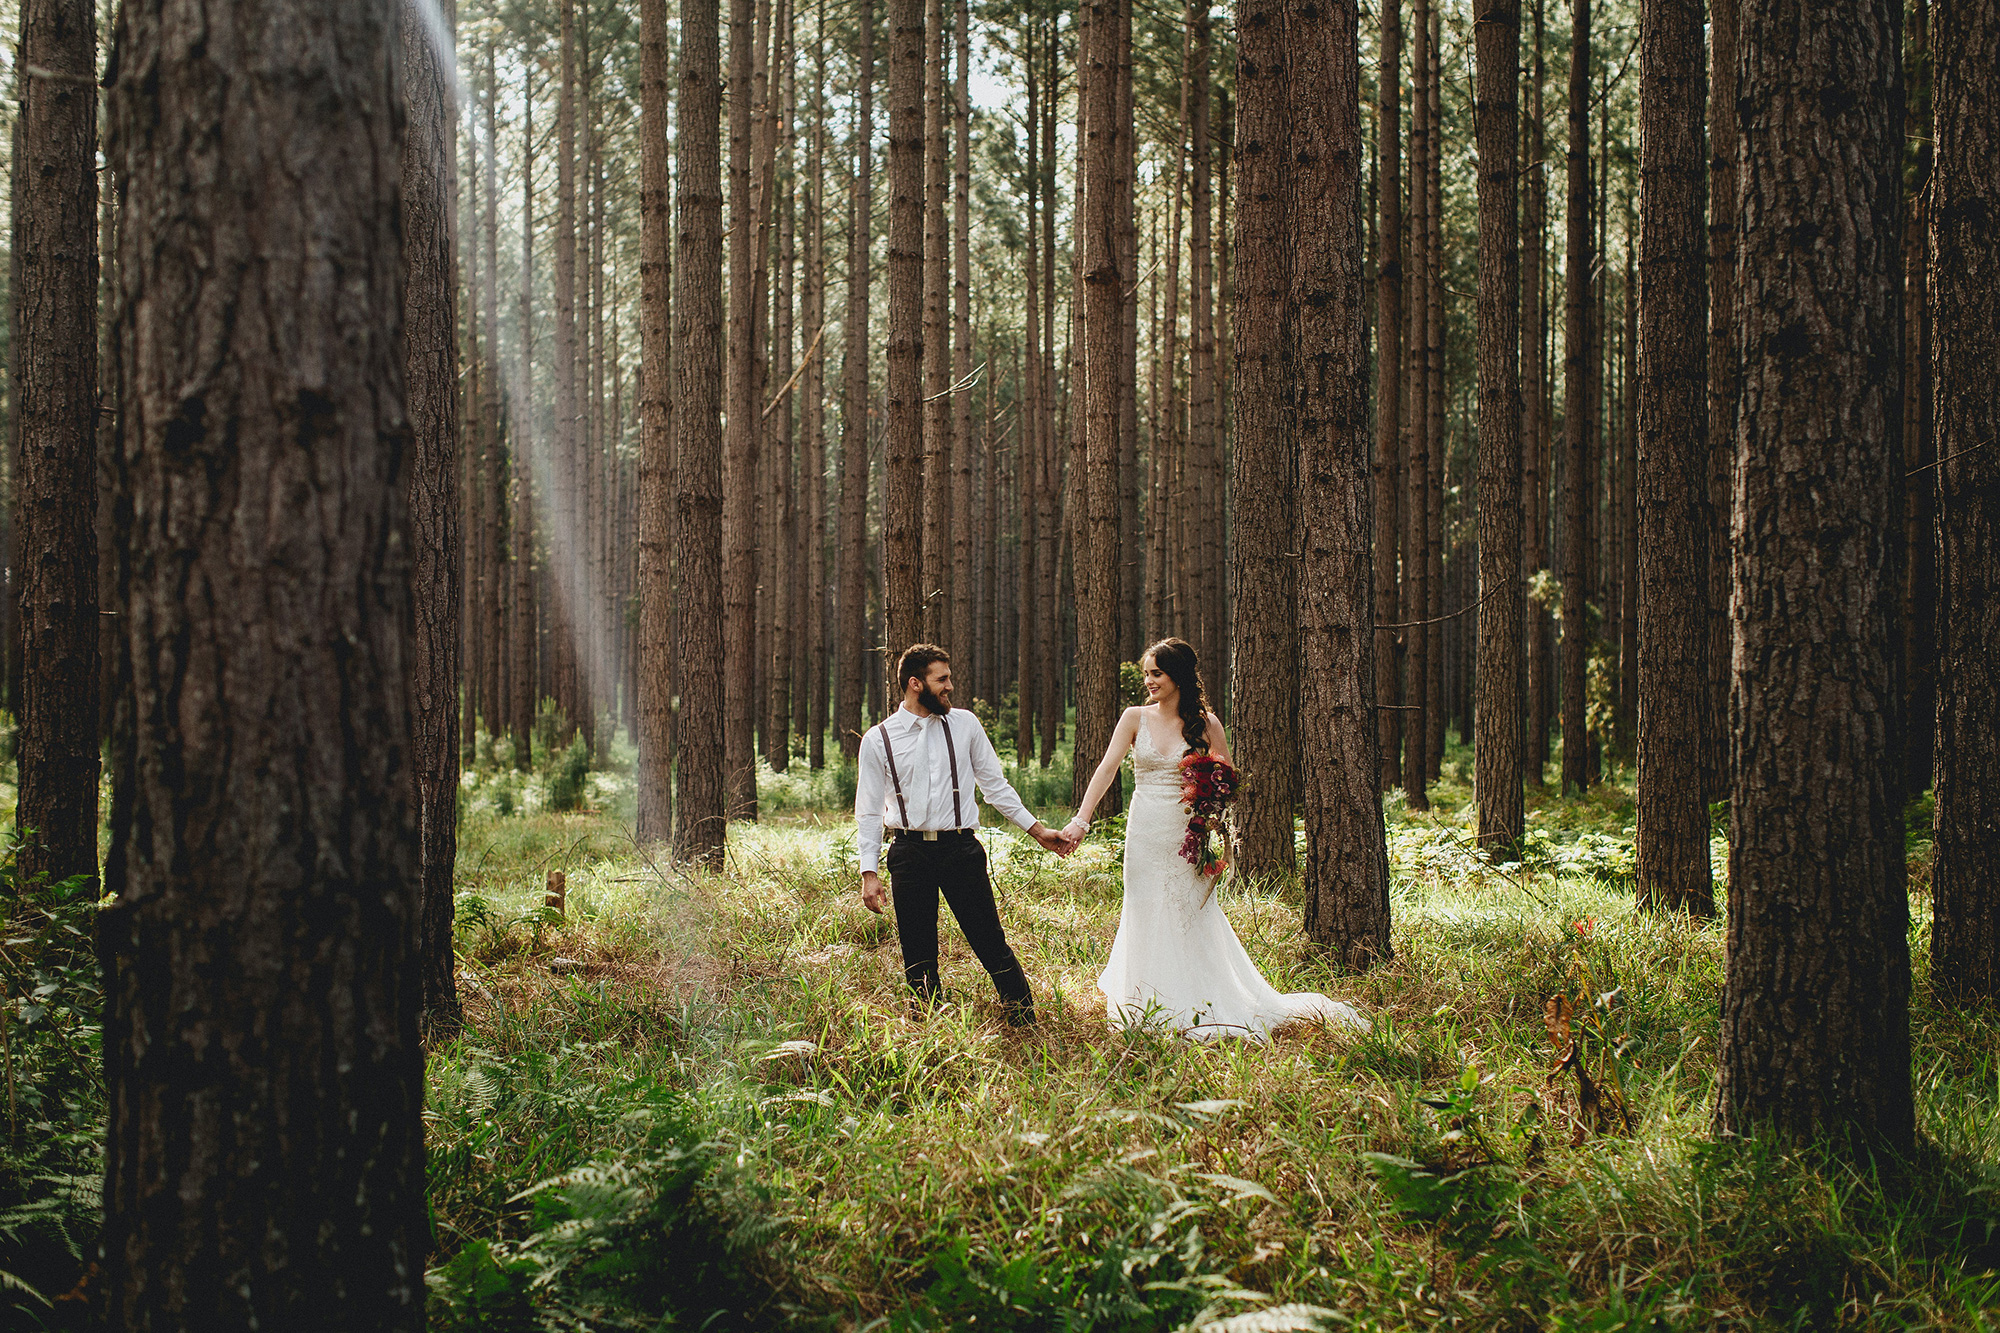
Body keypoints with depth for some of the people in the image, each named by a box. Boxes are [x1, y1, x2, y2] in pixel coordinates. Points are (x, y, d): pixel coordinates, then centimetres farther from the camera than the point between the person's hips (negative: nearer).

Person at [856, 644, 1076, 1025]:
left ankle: (1026, 1025, 10)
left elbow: (995, 785, 13)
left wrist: (1037, 829, 8)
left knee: (992, 945, -2)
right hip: (909, 853, 0)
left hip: (961, 849, 0)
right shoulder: (878, 740, 2)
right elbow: (869, 811, 5)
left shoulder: (965, 725, 7)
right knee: (918, 958, 6)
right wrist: (869, 872, -1)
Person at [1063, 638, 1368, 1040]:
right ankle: (1153, 1005, 18)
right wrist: (1081, 820, -15)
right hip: (1145, 836, 1)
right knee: (1148, 920, 7)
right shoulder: (1135, 718, 1)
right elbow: (1107, 770, -5)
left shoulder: (1206, 724, -2)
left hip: (1187, 836, -1)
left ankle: (1198, 1009, 15)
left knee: (1191, 922, 4)